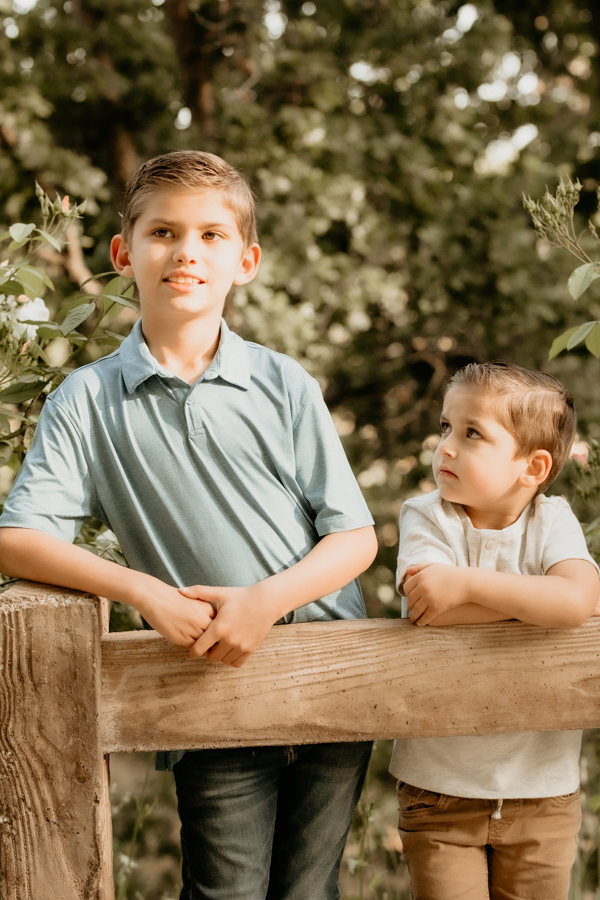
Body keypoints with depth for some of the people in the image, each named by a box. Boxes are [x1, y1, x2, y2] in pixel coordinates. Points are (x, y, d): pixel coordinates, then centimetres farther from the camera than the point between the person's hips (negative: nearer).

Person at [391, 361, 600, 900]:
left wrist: (467, 583, -28)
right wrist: (535, 595, -21)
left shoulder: (552, 522, -5)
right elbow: (434, 612, -24)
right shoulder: (426, 517, -7)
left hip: (542, 785, 1)